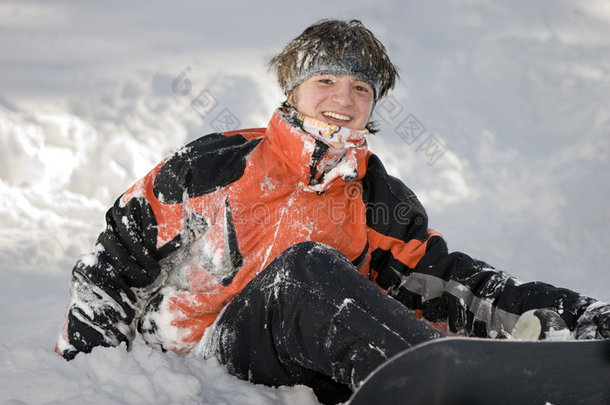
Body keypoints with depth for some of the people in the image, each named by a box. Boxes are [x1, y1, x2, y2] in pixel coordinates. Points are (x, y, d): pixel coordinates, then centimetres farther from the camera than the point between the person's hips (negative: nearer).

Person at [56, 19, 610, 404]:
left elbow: (443, 281, 5)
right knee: (306, 265, -33)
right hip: (206, 348, -3)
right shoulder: (219, 165, 3)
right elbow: (120, 258, 8)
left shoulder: (381, 203, 12)